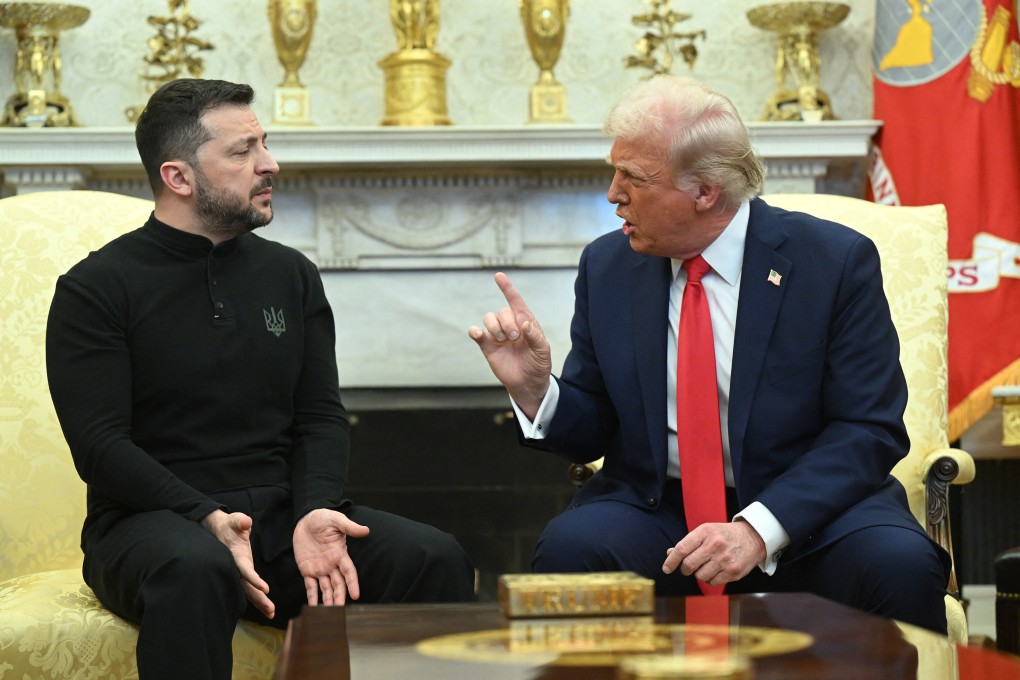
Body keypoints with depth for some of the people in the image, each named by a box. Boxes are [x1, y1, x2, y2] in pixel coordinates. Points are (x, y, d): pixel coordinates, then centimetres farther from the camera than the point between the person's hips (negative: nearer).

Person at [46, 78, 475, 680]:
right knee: (195, 571, -40)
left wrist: (316, 511, -12)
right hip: (153, 521, -4)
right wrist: (208, 518, -23)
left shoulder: (292, 275, 15)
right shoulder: (95, 290, 1)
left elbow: (322, 416, 10)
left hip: (281, 513, 4)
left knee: (437, 561, -21)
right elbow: (100, 445, -8)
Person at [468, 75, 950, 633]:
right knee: (568, 547, -29)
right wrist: (535, 389, -14)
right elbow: (590, 432, 9)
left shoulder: (836, 261, -6)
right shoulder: (607, 266, 5)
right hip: (654, 509, 2)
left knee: (899, 565, -32)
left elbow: (869, 430, -10)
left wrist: (761, 528, -23)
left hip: (803, 512, -2)